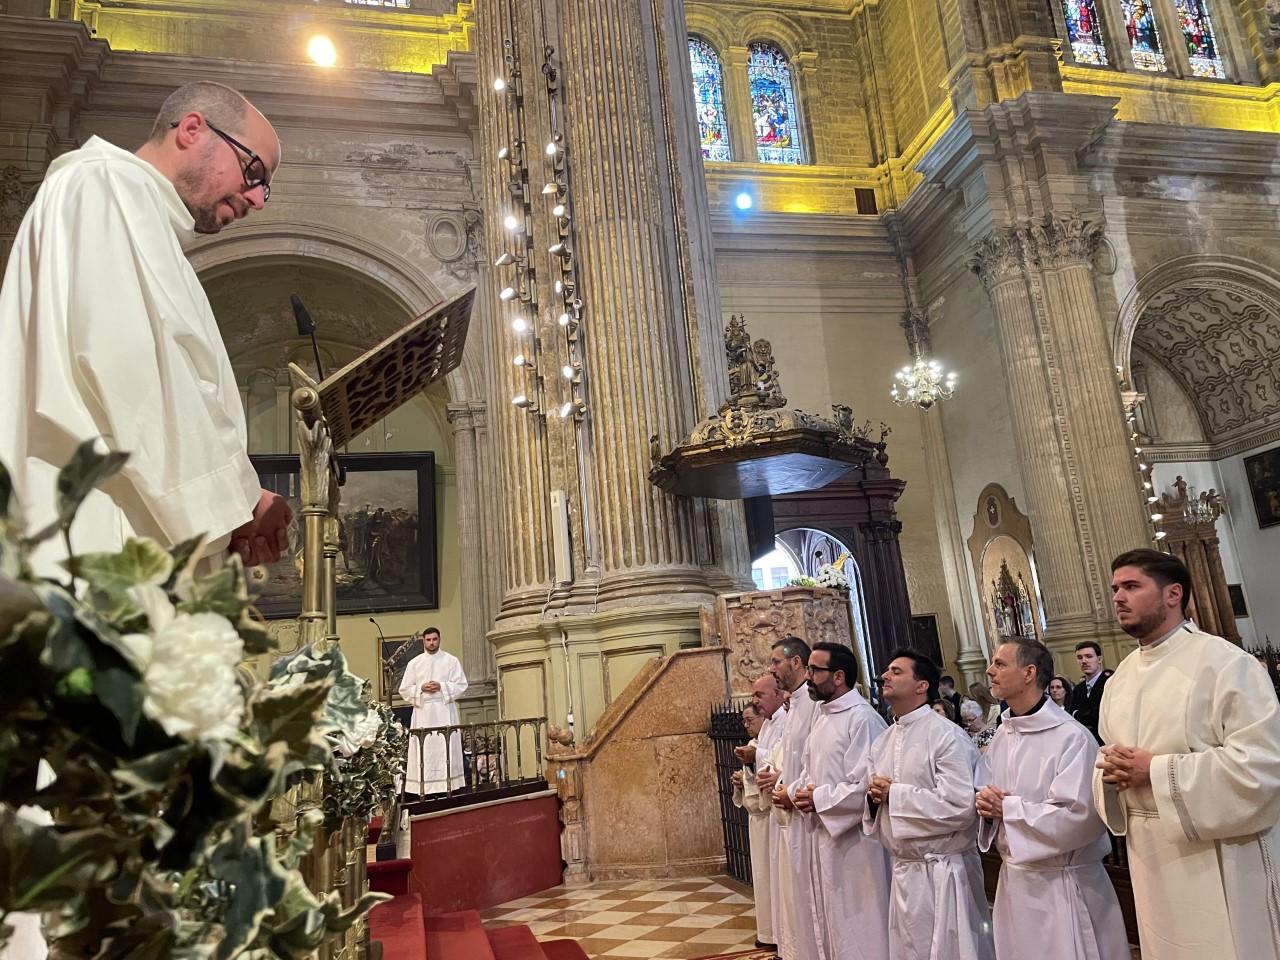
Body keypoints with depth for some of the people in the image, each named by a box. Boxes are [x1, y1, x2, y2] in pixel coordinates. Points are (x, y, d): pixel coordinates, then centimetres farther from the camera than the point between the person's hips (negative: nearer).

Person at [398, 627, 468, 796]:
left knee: (447, 749, -3)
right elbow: (404, 690, 8)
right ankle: (423, 789, -2)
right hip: (422, 712, 1)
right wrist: (421, 688, -10)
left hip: (445, 711, -1)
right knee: (423, 752, -3)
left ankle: (449, 786, 0)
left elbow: (461, 685, 2)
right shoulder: (414, 663, 10)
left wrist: (442, 687, -12)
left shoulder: (451, 661, 6)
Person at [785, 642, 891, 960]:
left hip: (852, 839, -9)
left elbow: (866, 785, -25)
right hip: (822, 836, 9)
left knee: (856, 929, 5)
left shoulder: (861, 719, -19)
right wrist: (797, 791, -4)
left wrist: (818, 800, -16)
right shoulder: (823, 716, 10)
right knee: (829, 922, 20)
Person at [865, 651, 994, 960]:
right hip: (903, 871, 7)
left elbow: (959, 806, -24)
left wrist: (894, 794, -18)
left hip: (943, 872, -7)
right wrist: (874, 798, -7)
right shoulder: (881, 743, 8)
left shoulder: (947, 735, -15)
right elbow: (877, 797, 17)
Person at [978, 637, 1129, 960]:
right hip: (1014, 879, 7)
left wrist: (1008, 809, -18)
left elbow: (1078, 817, -26)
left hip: (1061, 886, -7)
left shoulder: (1072, 738, -18)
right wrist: (987, 805, -9)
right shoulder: (1000, 738, 6)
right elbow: (989, 797, 15)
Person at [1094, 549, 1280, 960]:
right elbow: (1109, 753, 18)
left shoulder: (1224, 662, -14)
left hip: (1219, 854, -7)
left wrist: (1157, 771, -22)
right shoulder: (1120, 678, 8)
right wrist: (1111, 771, -5)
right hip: (1150, 853, 7)